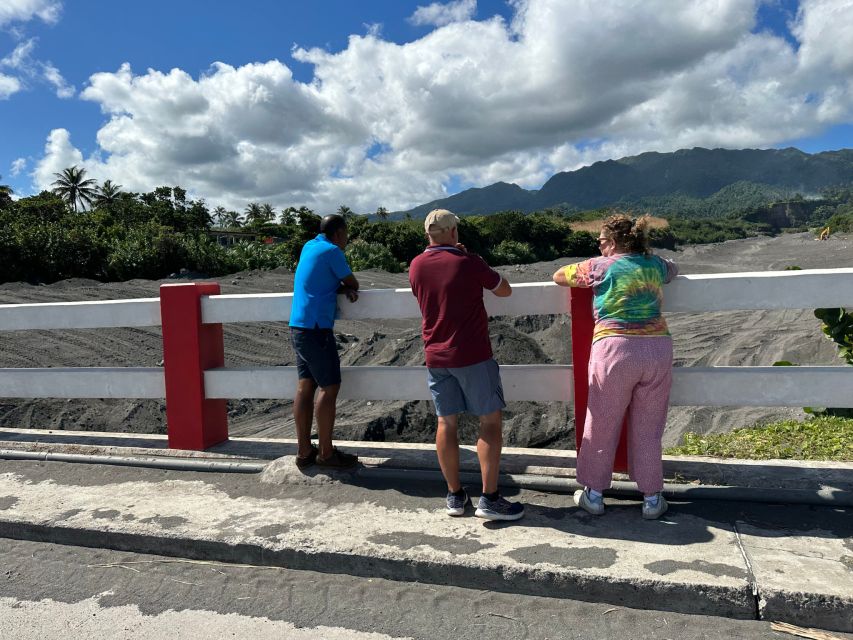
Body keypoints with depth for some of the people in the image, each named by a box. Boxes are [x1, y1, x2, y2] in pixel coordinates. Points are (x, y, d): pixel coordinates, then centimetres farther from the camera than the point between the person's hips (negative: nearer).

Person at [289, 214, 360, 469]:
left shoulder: (309, 247, 16)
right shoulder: (332, 251, -9)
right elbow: (353, 283, -1)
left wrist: (344, 289, 2)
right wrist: (347, 287, 20)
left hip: (299, 327, 9)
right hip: (316, 328, -9)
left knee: (305, 386, 9)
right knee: (329, 388, -3)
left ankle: (304, 451, 13)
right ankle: (326, 452, 3)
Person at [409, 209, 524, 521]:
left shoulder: (416, 266, 3)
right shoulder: (468, 263, -12)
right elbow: (505, 290, 0)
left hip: (436, 357, 5)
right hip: (472, 355, -5)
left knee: (447, 423, 10)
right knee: (490, 420, 3)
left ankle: (455, 495, 17)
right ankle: (490, 498, 1)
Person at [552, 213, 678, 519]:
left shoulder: (601, 266, 0)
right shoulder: (655, 264, 13)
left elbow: (558, 276, 12)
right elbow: (673, 269, 37)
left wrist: (584, 273, 29)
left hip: (616, 350, -4)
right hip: (658, 349, 4)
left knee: (602, 427, 10)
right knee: (648, 430, 14)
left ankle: (594, 495, 22)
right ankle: (652, 499, 22)